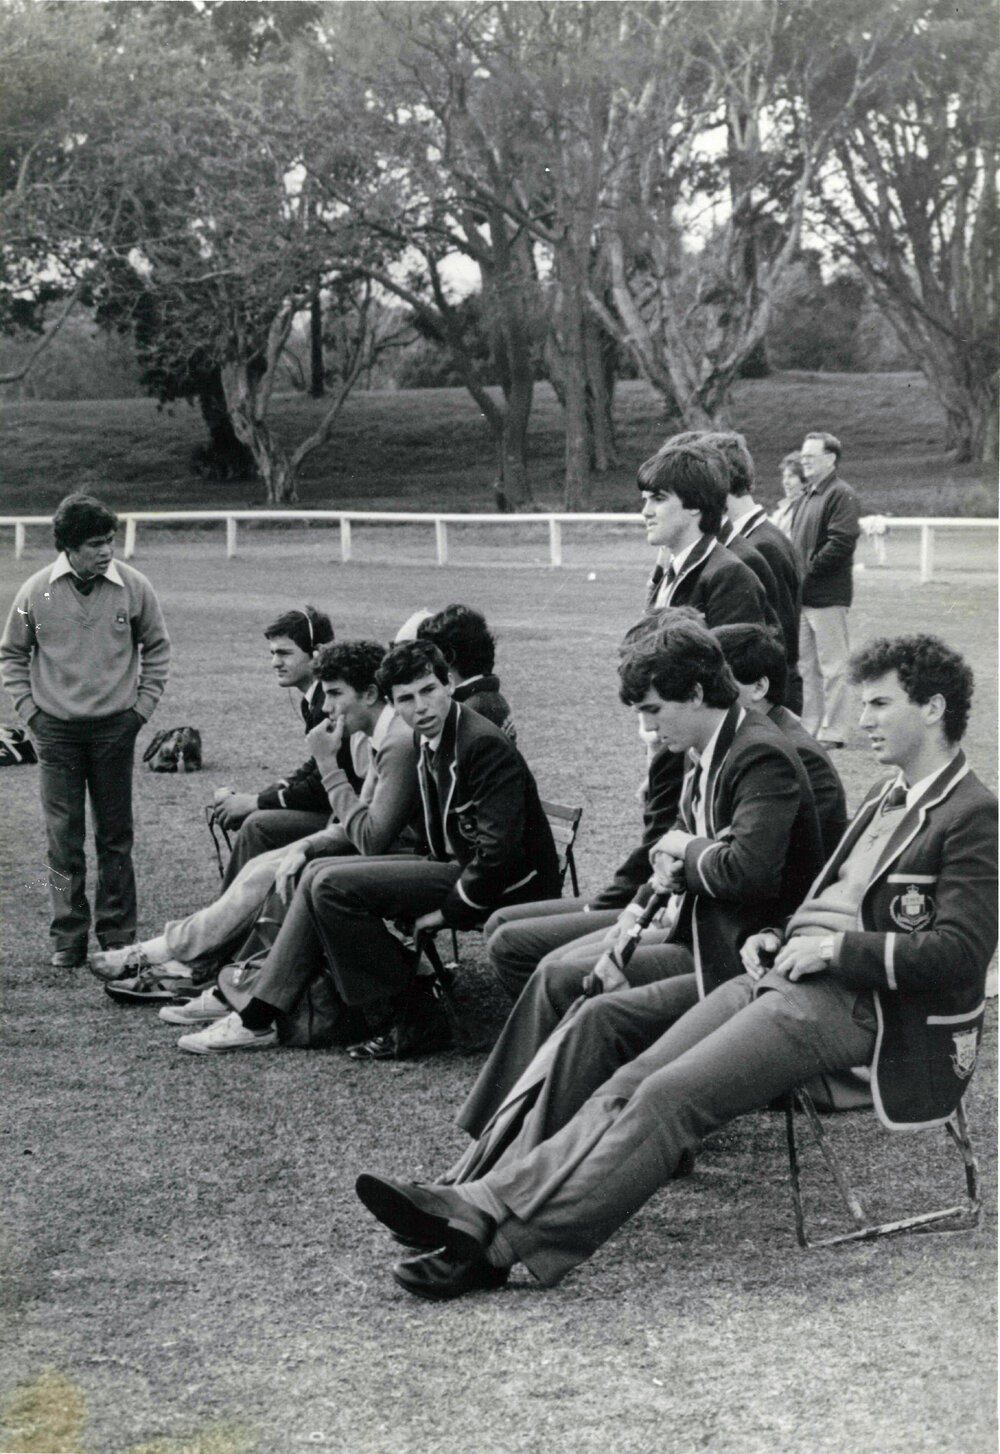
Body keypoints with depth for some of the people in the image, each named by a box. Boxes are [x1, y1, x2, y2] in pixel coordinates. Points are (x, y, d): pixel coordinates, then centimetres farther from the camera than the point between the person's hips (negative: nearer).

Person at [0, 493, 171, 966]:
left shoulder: (133, 587, -5)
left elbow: (157, 647, 8)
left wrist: (142, 706, 1)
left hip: (114, 728, 0)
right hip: (56, 731, 0)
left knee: (115, 836, 7)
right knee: (63, 838, 1)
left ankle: (117, 936, 16)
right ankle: (67, 939, 10)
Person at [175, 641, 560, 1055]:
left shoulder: (485, 744, -20)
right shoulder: (427, 742, 10)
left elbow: (499, 849, -25)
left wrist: (448, 909, -18)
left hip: (506, 887, -10)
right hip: (455, 864, 10)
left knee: (332, 886, -15)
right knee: (320, 873, 7)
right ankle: (257, 1016, 5)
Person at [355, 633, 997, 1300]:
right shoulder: (885, 798, 24)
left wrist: (836, 947, -13)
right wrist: (780, 938, 12)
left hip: (848, 1002, -9)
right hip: (785, 974, 9)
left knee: (670, 1095, -23)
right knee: (630, 1083, -9)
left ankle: (502, 1245, -26)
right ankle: (485, 1205, -18)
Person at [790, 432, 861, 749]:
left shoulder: (841, 495, -11)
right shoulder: (808, 495, 16)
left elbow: (840, 544, -19)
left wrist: (806, 573, -16)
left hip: (828, 597, -9)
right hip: (803, 595, 9)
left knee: (832, 665, -3)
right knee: (805, 664, 14)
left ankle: (833, 731, 2)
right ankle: (809, 726, 22)